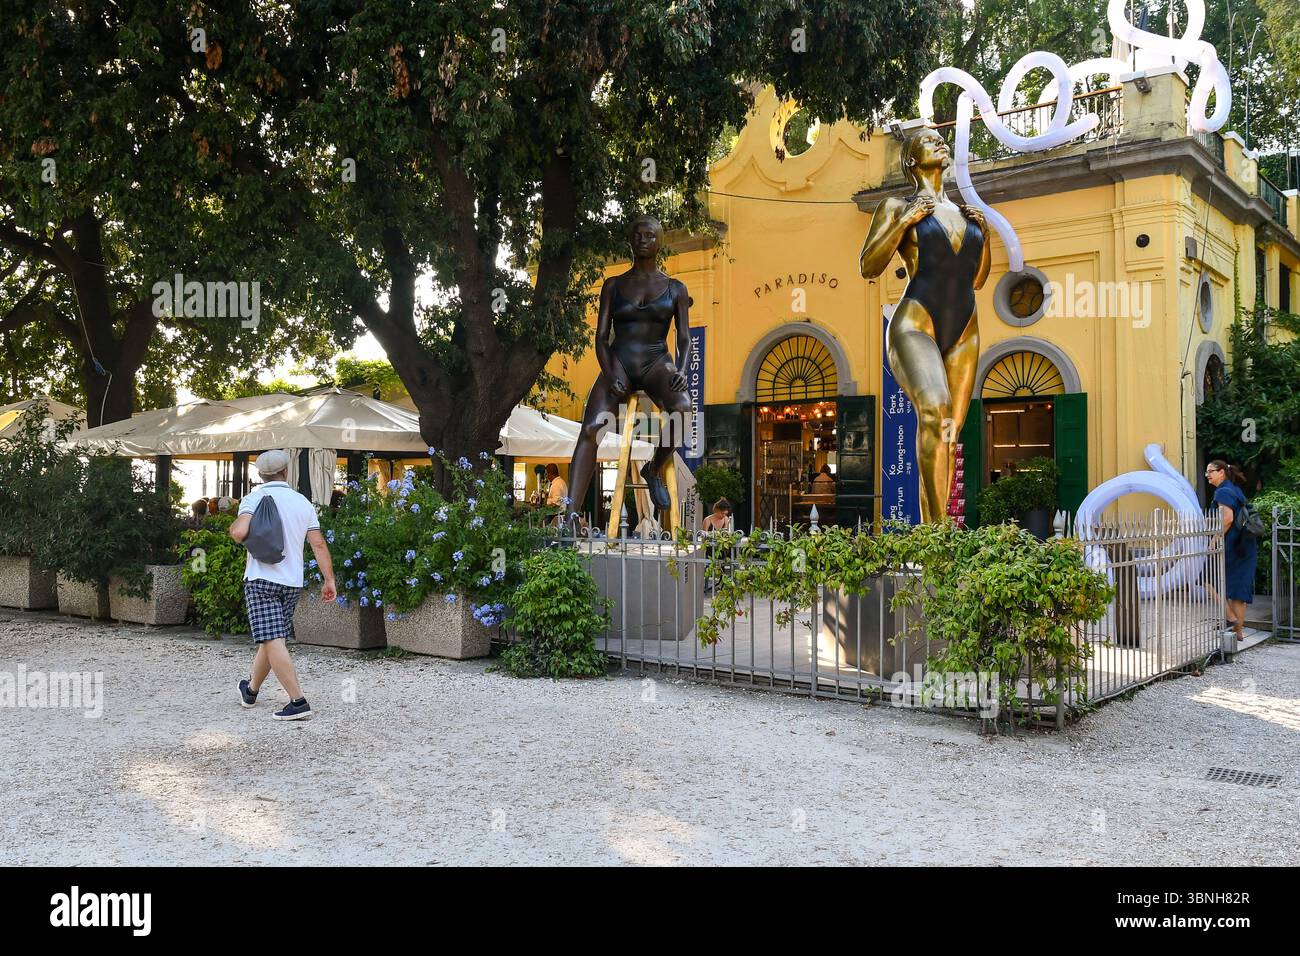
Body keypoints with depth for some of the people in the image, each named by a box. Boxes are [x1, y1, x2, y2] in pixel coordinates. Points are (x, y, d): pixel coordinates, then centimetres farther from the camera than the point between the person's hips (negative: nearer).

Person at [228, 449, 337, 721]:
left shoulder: (255, 497, -5)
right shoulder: (303, 502, 8)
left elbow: (239, 532, -21)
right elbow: (318, 544, 2)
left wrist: (234, 527, 3)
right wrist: (329, 580, 2)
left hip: (262, 579, -5)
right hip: (293, 581, 6)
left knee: (273, 641, -9)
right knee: (271, 638, 19)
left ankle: (298, 701, -18)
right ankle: (251, 690, 38)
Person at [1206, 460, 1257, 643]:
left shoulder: (1223, 492, -12)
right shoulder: (1236, 491, 17)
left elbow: (1228, 519, -23)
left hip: (1230, 546, -9)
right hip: (1246, 547, 9)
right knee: (1239, 589, 9)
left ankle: (1230, 617, -2)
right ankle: (1238, 630, 12)